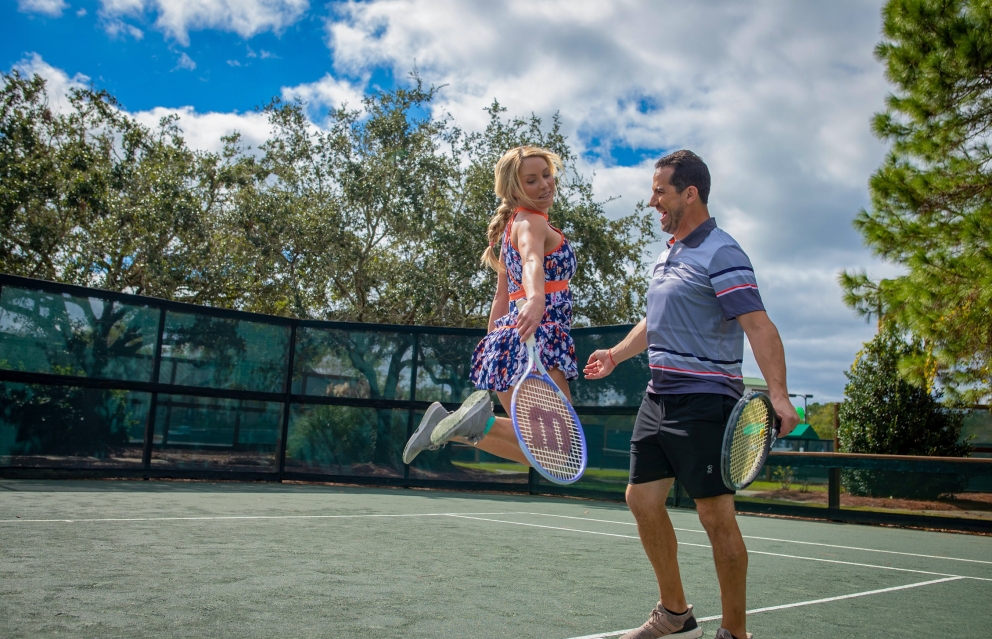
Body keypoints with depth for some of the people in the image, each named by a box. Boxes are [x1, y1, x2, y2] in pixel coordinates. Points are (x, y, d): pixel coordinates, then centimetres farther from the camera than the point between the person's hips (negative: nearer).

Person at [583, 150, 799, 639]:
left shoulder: (720, 254, -12)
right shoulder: (667, 255, 16)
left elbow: (759, 326, -22)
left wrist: (778, 393, -33)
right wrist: (618, 353, 22)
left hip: (704, 400, -9)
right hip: (659, 396, 9)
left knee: (716, 515, -4)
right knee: (642, 498, 9)